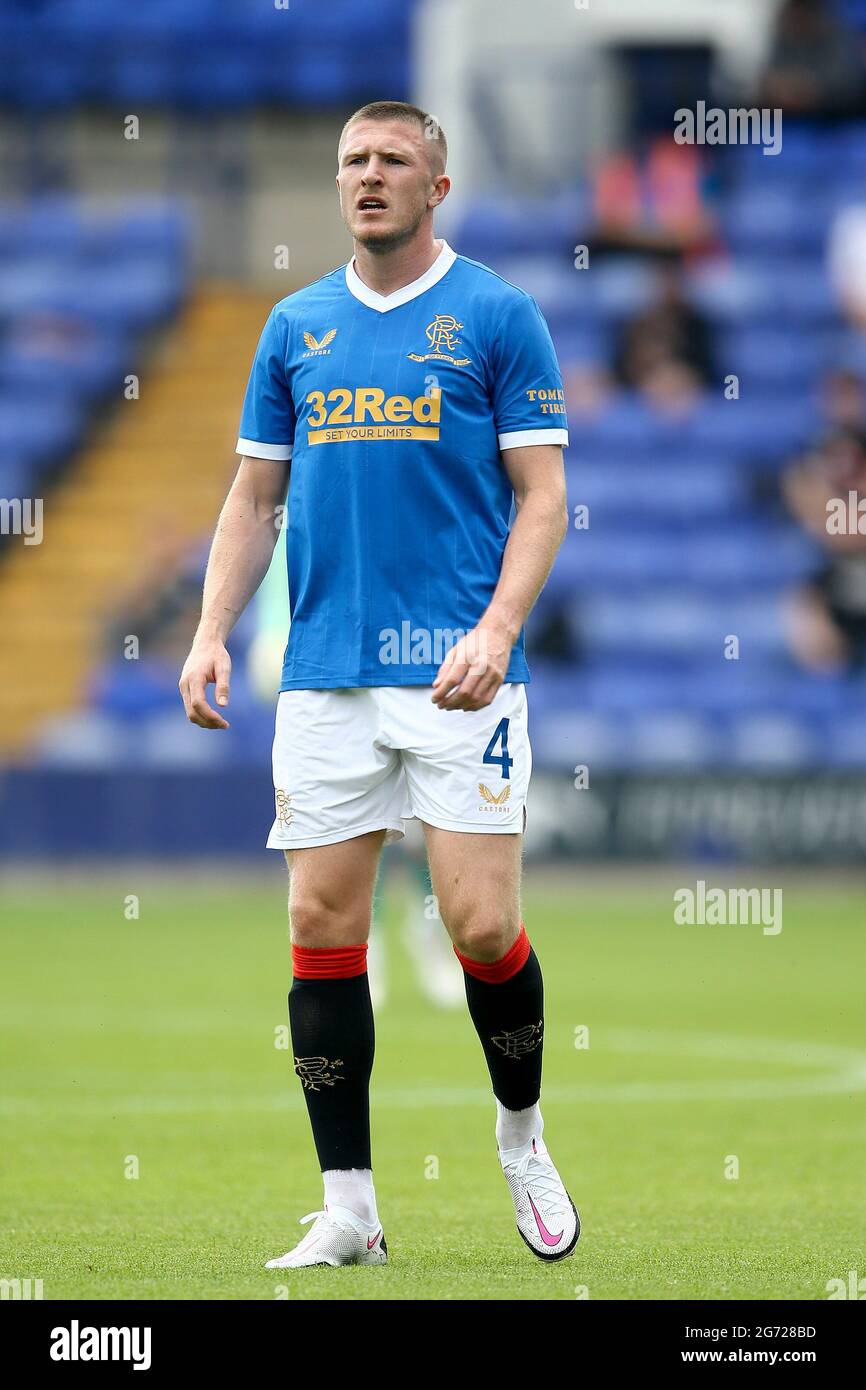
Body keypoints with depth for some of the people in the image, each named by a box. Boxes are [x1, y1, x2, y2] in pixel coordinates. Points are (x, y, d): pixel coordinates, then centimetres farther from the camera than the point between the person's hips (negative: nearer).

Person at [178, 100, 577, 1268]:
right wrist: (211, 634, 4)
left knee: (481, 924, -9)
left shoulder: (496, 316, 1)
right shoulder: (297, 327, 13)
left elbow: (543, 494, -2)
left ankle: (524, 1139, 18)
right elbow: (254, 498, 17)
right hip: (324, 676, 4)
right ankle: (349, 1208, 6)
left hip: (456, 670, -4)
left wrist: (496, 630, -15)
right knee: (323, 927, 0)